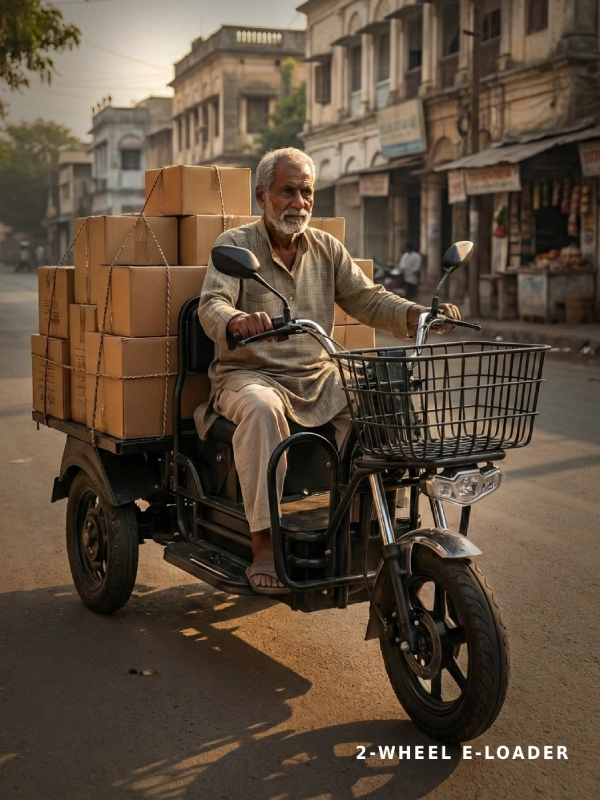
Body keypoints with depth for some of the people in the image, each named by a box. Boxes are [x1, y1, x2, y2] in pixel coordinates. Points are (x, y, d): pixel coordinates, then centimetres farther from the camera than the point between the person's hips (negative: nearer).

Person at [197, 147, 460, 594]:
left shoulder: (327, 249, 13)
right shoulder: (235, 244, -1)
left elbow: (367, 298, 5)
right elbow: (212, 306, -16)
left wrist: (417, 314, -15)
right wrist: (236, 321, -41)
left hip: (317, 377, 4)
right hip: (250, 374, -4)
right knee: (262, 409, -37)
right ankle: (264, 544, -33)